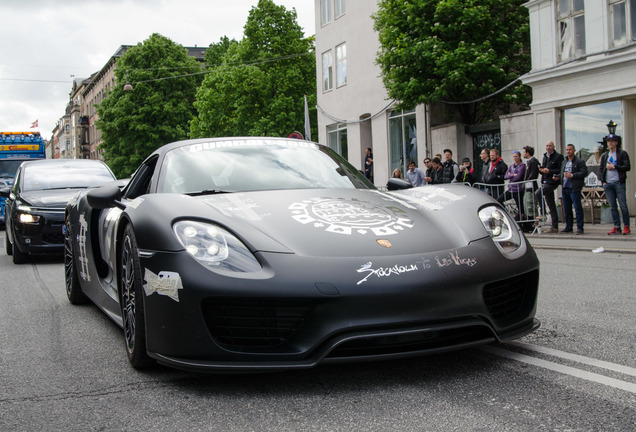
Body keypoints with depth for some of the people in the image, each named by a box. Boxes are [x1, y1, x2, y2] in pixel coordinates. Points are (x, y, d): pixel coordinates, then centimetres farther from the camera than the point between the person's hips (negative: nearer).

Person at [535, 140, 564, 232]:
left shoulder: (558, 156, -6)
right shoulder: (545, 157, 18)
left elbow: (560, 170, -13)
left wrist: (549, 171, -19)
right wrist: (541, 170, 3)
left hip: (552, 182, -8)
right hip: (545, 182, 8)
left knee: (537, 194, -25)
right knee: (551, 205, 9)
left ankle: (543, 213, -10)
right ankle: (555, 226, 13)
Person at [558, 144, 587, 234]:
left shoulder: (580, 161, -3)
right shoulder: (564, 162, 20)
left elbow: (584, 173, -13)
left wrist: (572, 175, -20)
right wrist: (558, 177, 10)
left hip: (574, 188, -7)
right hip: (565, 188, 7)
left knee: (577, 208, -6)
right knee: (566, 209, 11)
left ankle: (580, 227, -3)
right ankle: (568, 227, 19)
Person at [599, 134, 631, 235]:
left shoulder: (622, 153, 3)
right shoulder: (604, 155, 16)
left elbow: (627, 167, -5)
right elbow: (600, 169, 16)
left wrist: (614, 167, -9)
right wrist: (603, 181, 4)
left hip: (619, 183, -4)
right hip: (607, 184, 4)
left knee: (623, 205, -5)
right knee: (612, 206, 3)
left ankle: (626, 227, 1)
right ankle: (617, 227, 6)